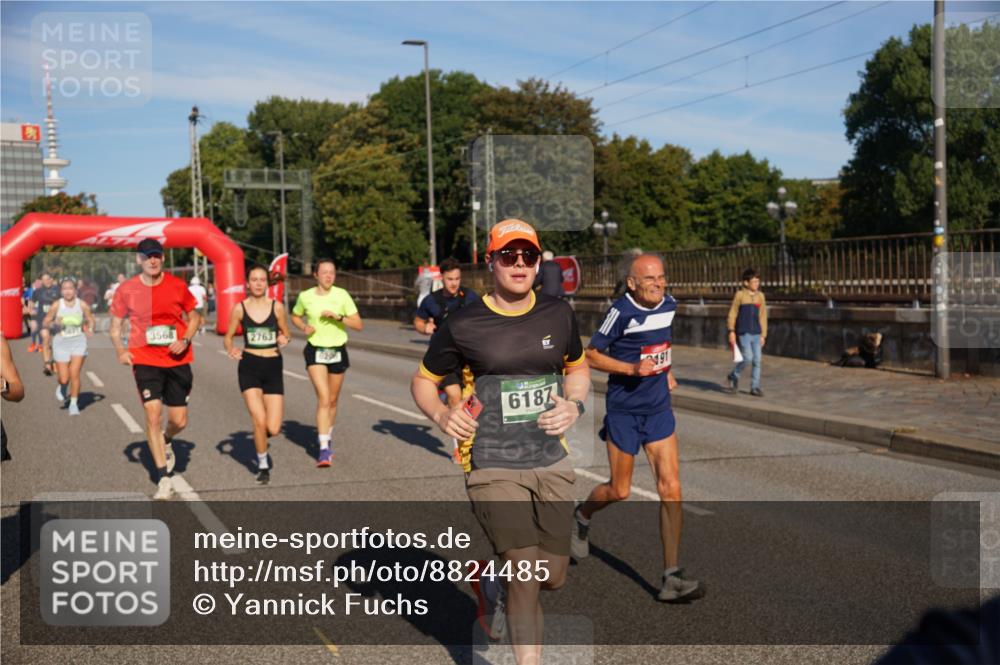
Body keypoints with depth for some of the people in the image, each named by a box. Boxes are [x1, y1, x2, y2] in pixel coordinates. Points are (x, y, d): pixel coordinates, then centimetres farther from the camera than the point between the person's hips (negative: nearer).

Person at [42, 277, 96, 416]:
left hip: (78, 343, 0)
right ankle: (62, 389, 38)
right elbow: (45, 323, 0)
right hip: (61, 343, 0)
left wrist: (90, 329, -16)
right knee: (64, 378, 1)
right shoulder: (57, 305, -7)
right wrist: (54, 323, -22)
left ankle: (74, 403, 4)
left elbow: (90, 320, 5)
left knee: (75, 374, -11)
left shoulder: (82, 305, -6)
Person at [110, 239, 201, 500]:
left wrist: (185, 340, -8)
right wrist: (120, 349, -10)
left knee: (179, 421, 5)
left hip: (177, 359, 1)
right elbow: (115, 325, 8)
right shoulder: (126, 290, -3)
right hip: (145, 359, -1)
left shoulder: (177, 286, -1)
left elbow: (194, 316, 10)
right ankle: (164, 479, -2)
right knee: (153, 414, -12)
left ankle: (165, 441, 44)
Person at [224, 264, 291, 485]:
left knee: (273, 429, -5)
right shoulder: (240, 308, -1)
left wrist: (284, 339, -11)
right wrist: (231, 350, -12)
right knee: (259, 421, -12)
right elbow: (228, 337, 9)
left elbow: (286, 334, 12)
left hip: (273, 367, 1)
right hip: (249, 367, -1)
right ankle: (263, 465, 13)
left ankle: (260, 441, 33)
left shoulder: (277, 307, 0)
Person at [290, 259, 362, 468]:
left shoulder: (342, 295, -5)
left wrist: (338, 317, -20)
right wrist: (304, 327, -4)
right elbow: (295, 316, 16)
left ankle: (327, 441, 36)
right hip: (315, 351, -2)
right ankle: (324, 450, -20)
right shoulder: (305, 296, -3)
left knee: (333, 401, 13)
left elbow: (359, 325, -6)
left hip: (337, 351, 2)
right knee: (323, 398, -17)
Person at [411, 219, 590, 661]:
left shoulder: (559, 315, 4)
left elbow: (578, 368, 20)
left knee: (554, 577, 9)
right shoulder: (463, 326, -6)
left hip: (552, 462, 4)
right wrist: (441, 414, -15)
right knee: (528, 575, -11)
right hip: (494, 467, -4)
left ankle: (490, 579, 41)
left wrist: (574, 405, -1)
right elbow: (423, 381, 6)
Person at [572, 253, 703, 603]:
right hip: (624, 410, -5)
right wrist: (632, 368, -22)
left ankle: (671, 578, -1)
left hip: (659, 409, 5)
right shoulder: (622, 311, -16)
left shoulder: (669, 305, 3)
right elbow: (590, 355, -12)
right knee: (619, 491, 7)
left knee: (671, 488, -5)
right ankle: (582, 516, 42)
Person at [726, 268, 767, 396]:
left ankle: (755, 387, 11)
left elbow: (763, 317, 13)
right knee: (748, 357, -12)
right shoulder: (740, 295, -4)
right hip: (743, 333, -4)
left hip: (756, 334, 4)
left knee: (757, 360, 2)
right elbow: (732, 314, -1)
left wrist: (763, 335, 11)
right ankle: (734, 376, 14)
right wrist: (731, 331, -6)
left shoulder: (760, 296, 8)